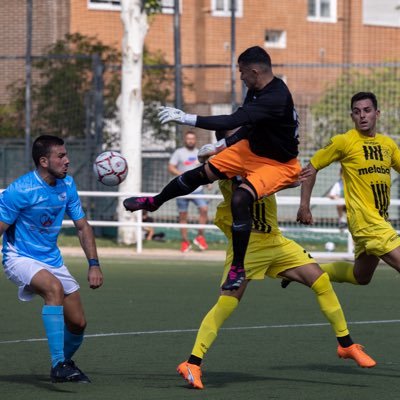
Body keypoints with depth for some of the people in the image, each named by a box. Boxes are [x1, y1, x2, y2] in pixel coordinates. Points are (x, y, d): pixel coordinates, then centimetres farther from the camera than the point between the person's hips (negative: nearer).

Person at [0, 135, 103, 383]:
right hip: (20, 258, -7)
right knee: (54, 287, -36)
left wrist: (94, 264, -1)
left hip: (52, 259, 7)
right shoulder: (20, 191, -20)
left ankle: (65, 362, 35)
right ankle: (58, 365, -36)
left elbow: (82, 226, 8)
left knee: (78, 324, 3)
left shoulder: (67, 185, 0)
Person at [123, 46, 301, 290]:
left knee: (240, 199, -30)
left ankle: (238, 268, -15)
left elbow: (231, 122, -40)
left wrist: (185, 118, -37)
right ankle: (154, 202, 34)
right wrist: (220, 145, 5)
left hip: (279, 164, -9)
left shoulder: (275, 98, -35)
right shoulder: (256, 90, -5)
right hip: (252, 149, 9)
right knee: (202, 173, 9)